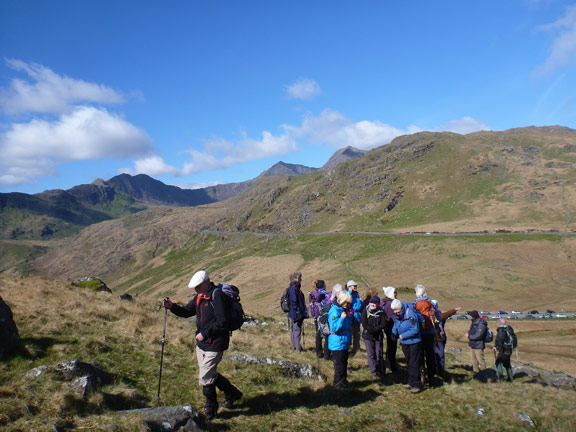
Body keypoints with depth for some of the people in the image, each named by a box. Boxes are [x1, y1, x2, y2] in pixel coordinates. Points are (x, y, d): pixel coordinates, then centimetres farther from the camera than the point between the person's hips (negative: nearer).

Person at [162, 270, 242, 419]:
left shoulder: (217, 296, -18)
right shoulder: (199, 297, 10)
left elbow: (221, 322, -23)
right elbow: (186, 312, 16)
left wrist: (205, 333, -21)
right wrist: (172, 306, -2)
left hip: (214, 344, -9)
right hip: (201, 343, 9)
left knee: (205, 377, -3)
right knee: (210, 374, 17)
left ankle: (210, 409, 19)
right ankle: (232, 393, 35)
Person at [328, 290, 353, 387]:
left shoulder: (344, 309, 8)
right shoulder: (334, 311, -19)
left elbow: (348, 325, 19)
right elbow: (334, 328, -23)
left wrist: (349, 317, 0)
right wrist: (342, 318, -28)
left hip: (344, 342, 9)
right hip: (337, 344, -9)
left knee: (344, 362, 19)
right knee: (339, 364, 1)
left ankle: (343, 381, 32)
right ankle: (338, 383, 15)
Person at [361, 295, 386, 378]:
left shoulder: (381, 312, 0)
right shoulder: (365, 310, -4)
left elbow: (383, 324, -8)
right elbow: (364, 324, -10)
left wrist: (375, 329, -19)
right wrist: (373, 329, -18)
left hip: (378, 336, 1)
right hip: (368, 336, -1)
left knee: (379, 355, 5)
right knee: (371, 354, -4)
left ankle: (381, 372, 18)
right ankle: (374, 371, 2)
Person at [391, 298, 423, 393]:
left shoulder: (410, 314, -24)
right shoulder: (396, 315, -1)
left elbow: (415, 330, -23)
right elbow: (395, 326, 16)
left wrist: (403, 336, -19)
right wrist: (393, 334, 0)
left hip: (414, 342, -7)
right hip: (404, 343, 7)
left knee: (414, 364, -4)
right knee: (409, 364, 17)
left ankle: (417, 385, 5)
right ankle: (411, 382, 29)